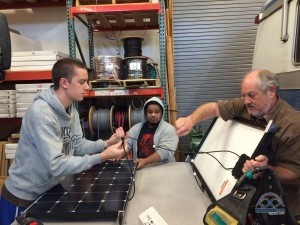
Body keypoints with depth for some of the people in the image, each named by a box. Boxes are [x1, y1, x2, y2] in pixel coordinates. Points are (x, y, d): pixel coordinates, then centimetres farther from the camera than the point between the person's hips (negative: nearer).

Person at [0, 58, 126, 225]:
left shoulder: (71, 110, -1)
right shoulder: (41, 112, -30)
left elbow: (78, 146, -2)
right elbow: (56, 164, -33)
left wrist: (107, 143, -17)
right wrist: (101, 157, -33)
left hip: (49, 191, 8)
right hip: (23, 197, -8)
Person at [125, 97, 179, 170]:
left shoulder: (169, 130, -4)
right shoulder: (135, 128, 10)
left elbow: (165, 151, -15)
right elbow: (126, 145, 5)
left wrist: (145, 161, -26)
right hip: (138, 167, 3)